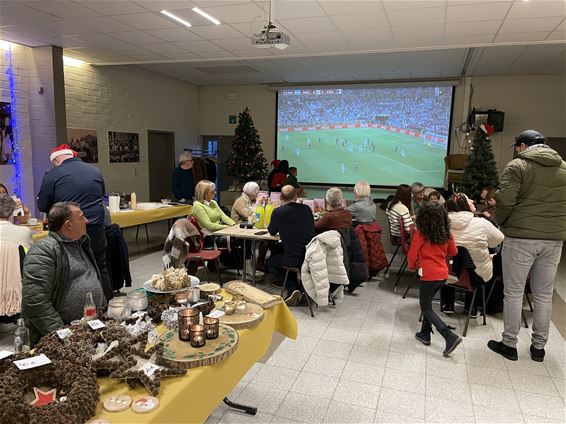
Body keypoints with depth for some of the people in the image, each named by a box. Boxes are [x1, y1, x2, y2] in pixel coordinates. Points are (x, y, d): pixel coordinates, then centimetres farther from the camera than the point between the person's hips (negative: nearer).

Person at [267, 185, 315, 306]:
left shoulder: (278, 212, -7)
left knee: (269, 263, 24)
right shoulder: (306, 209, 5)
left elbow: (272, 232, 11)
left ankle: (293, 288, 7)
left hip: (295, 259, -5)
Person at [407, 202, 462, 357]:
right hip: (443, 274, 6)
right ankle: (425, 334, 27)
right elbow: (453, 252, 17)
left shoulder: (419, 235, -14)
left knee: (426, 308, 4)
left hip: (429, 275, -6)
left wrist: (412, 266, 11)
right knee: (426, 303, 22)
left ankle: (450, 337, -8)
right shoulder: (446, 234, 2)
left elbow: (412, 256, -9)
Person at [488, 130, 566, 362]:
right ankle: (539, 347, 23)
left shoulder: (517, 166, -7)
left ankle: (509, 344, 14)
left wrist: (501, 222, 3)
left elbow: (505, 201, -15)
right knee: (544, 295, 13)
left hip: (521, 238, -5)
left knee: (514, 293, 5)